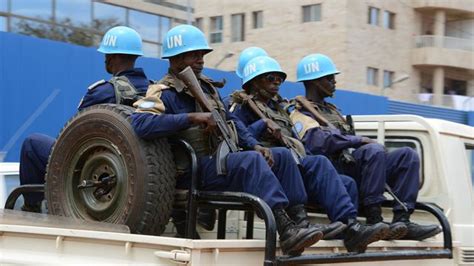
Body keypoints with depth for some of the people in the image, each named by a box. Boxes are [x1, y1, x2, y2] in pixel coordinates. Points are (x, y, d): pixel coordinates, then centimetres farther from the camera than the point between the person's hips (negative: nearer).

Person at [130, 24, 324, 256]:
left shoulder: (206, 86, 19)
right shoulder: (163, 93, -8)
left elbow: (231, 120, 24)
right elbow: (139, 123, -27)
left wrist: (254, 145, 6)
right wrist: (191, 117, -29)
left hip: (224, 158, 9)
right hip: (196, 168, -9)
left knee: (283, 157, 2)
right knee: (252, 161, -31)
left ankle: (299, 220, -9)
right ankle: (286, 230, -40)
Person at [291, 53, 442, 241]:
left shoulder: (331, 111, 33)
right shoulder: (301, 115, 3)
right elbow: (318, 142, -19)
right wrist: (359, 141, -16)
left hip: (354, 165, 9)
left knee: (407, 155, -7)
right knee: (374, 151, -34)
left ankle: (401, 220, -22)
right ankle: (374, 221, -34)